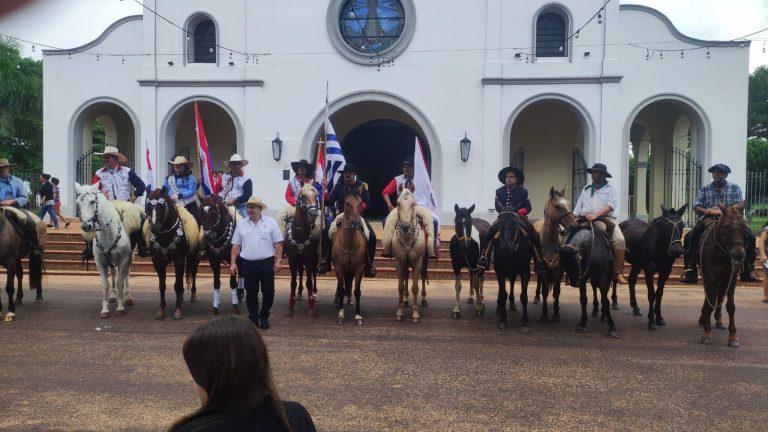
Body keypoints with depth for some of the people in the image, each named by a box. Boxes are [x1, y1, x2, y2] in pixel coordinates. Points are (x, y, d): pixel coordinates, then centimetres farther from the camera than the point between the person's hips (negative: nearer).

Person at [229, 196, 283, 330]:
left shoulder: (270, 222, 0)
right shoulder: (241, 224, 6)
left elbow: (278, 243, 0)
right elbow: (236, 245, 8)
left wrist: (279, 260, -8)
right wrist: (233, 263, 1)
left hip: (267, 263, -2)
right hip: (247, 264, 2)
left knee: (268, 292, 2)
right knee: (251, 293, 8)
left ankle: (264, 317, 21)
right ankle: (253, 318, 20)